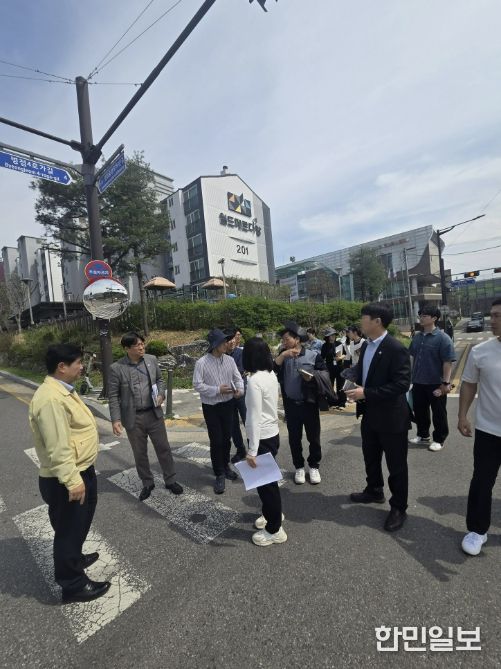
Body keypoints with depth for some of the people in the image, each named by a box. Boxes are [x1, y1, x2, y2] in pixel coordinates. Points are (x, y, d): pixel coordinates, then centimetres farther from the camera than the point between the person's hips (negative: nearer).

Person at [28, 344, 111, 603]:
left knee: (78, 525, 28)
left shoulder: (63, 390, 6)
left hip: (81, 471, 10)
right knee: (69, 529, 10)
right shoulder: (51, 399, -28)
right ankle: (73, 585, 30)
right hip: (65, 481, -10)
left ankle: (74, 559, 51)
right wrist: (72, 480, -27)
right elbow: (57, 448, -29)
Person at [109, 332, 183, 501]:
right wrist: (116, 419, -12)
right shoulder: (116, 368, -10)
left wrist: (161, 394, -8)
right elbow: (113, 396, -6)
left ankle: (170, 480, 30)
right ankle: (147, 484, 36)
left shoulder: (152, 360, -2)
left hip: (154, 414, 2)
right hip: (133, 418, -2)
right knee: (140, 453, 14)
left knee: (164, 448, 11)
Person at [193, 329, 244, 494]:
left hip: (228, 404, 4)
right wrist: (218, 390, -22)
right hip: (211, 407, -4)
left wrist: (239, 389, -18)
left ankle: (226, 467, 40)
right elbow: (197, 385, -16)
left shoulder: (229, 360, -1)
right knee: (216, 441, 2)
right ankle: (219, 475, 21)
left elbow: (237, 378, 3)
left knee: (227, 438, 17)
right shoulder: (201, 363, -15)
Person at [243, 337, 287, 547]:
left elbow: (255, 418, -24)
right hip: (273, 434, 8)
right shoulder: (271, 375, 1)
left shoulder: (254, 380, -24)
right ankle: (273, 513, 46)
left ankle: (274, 530, 27)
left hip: (263, 438, -8)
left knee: (265, 482, 9)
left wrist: (252, 450, -19)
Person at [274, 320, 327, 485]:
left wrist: (312, 378, -20)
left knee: (313, 437, 12)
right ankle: (299, 467, 32)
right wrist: (282, 355, -23)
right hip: (291, 405, 2)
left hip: (309, 404, -2)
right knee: (294, 438, 13)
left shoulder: (313, 355, -7)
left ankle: (314, 466, 32)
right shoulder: (283, 356, 2)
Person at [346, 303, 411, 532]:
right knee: (370, 457, 23)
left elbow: (402, 384, -25)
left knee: (396, 465, 11)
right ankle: (374, 491, 46)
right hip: (370, 414, 8)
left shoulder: (396, 349, -21)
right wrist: (356, 388, -2)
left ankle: (399, 507, 31)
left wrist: (366, 393, -26)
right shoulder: (366, 345, 5)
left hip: (391, 417, -8)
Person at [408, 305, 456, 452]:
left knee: (438, 414, 10)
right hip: (418, 382, 6)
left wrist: (446, 383, -18)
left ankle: (439, 440, 27)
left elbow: (448, 362, -16)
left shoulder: (443, 338, -14)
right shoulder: (417, 336, 4)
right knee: (419, 410, 16)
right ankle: (423, 435, 35)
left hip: (436, 384, -5)